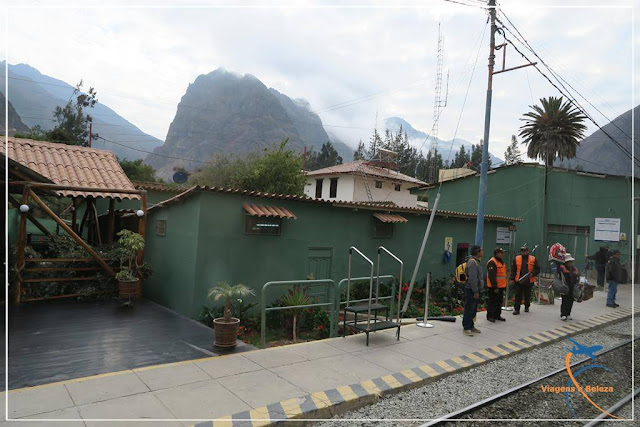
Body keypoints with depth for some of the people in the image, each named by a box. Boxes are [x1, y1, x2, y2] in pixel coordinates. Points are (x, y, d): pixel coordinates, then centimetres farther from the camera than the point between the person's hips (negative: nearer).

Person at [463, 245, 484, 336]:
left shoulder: (476, 261, 15)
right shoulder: (472, 262, -19)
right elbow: (472, 278, -24)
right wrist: (475, 291, -23)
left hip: (475, 290, 10)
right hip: (471, 291, -10)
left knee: (473, 310, 16)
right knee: (469, 310, -4)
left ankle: (471, 326, 25)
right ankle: (466, 328, 2)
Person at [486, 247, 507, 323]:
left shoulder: (502, 262, 15)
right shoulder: (492, 262, -17)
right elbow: (492, 276, -22)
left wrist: (505, 285, 21)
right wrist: (495, 287, -23)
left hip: (501, 286, 9)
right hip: (494, 287, -9)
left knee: (499, 301, 15)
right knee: (493, 302, -2)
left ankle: (497, 315, 25)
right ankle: (490, 316, 7)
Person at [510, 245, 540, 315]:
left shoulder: (533, 259, 2)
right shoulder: (516, 259, 3)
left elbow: (537, 269, 5)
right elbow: (513, 269, 5)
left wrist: (532, 274, -13)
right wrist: (512, 279, 1)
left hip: (529, 281, 0)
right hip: (518, 281, 0)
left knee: (527, 295, 14)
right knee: (518, 296, -1)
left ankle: (527, 307, 32)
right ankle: (516, 309, 3)